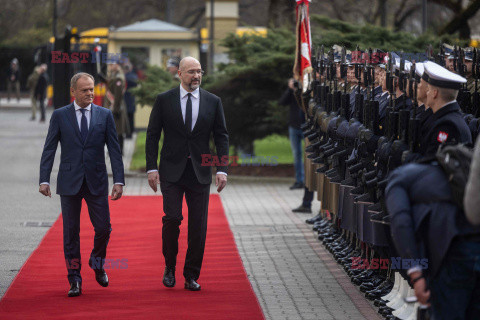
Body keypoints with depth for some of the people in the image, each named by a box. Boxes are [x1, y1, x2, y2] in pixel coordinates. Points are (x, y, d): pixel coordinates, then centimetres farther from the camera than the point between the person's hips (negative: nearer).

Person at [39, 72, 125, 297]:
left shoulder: (105, 115, 5)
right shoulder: (60, 116, 3)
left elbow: (114, 150, 3)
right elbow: (49, 150, 2)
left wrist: (119, 181, -5)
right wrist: (44, 180, -7)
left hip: (96, 182, 1)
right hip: (69, 182, -1)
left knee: (103, 228, -1)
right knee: (71, 232, 1)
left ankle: (97, 262, 29)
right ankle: (74, 280, 9)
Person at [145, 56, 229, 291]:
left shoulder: (213, 102, 5)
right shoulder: (164, 100, 2)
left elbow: (221, 137, 6)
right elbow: (152, 135, 3)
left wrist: (222, 169, -4)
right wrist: (152, 168, -5)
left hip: (200, 172, 2)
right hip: (172, 171, -1)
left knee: (198, 225, 0)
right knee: (172, 218, -11)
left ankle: (191, 276, 11)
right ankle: (170, 267, 10)